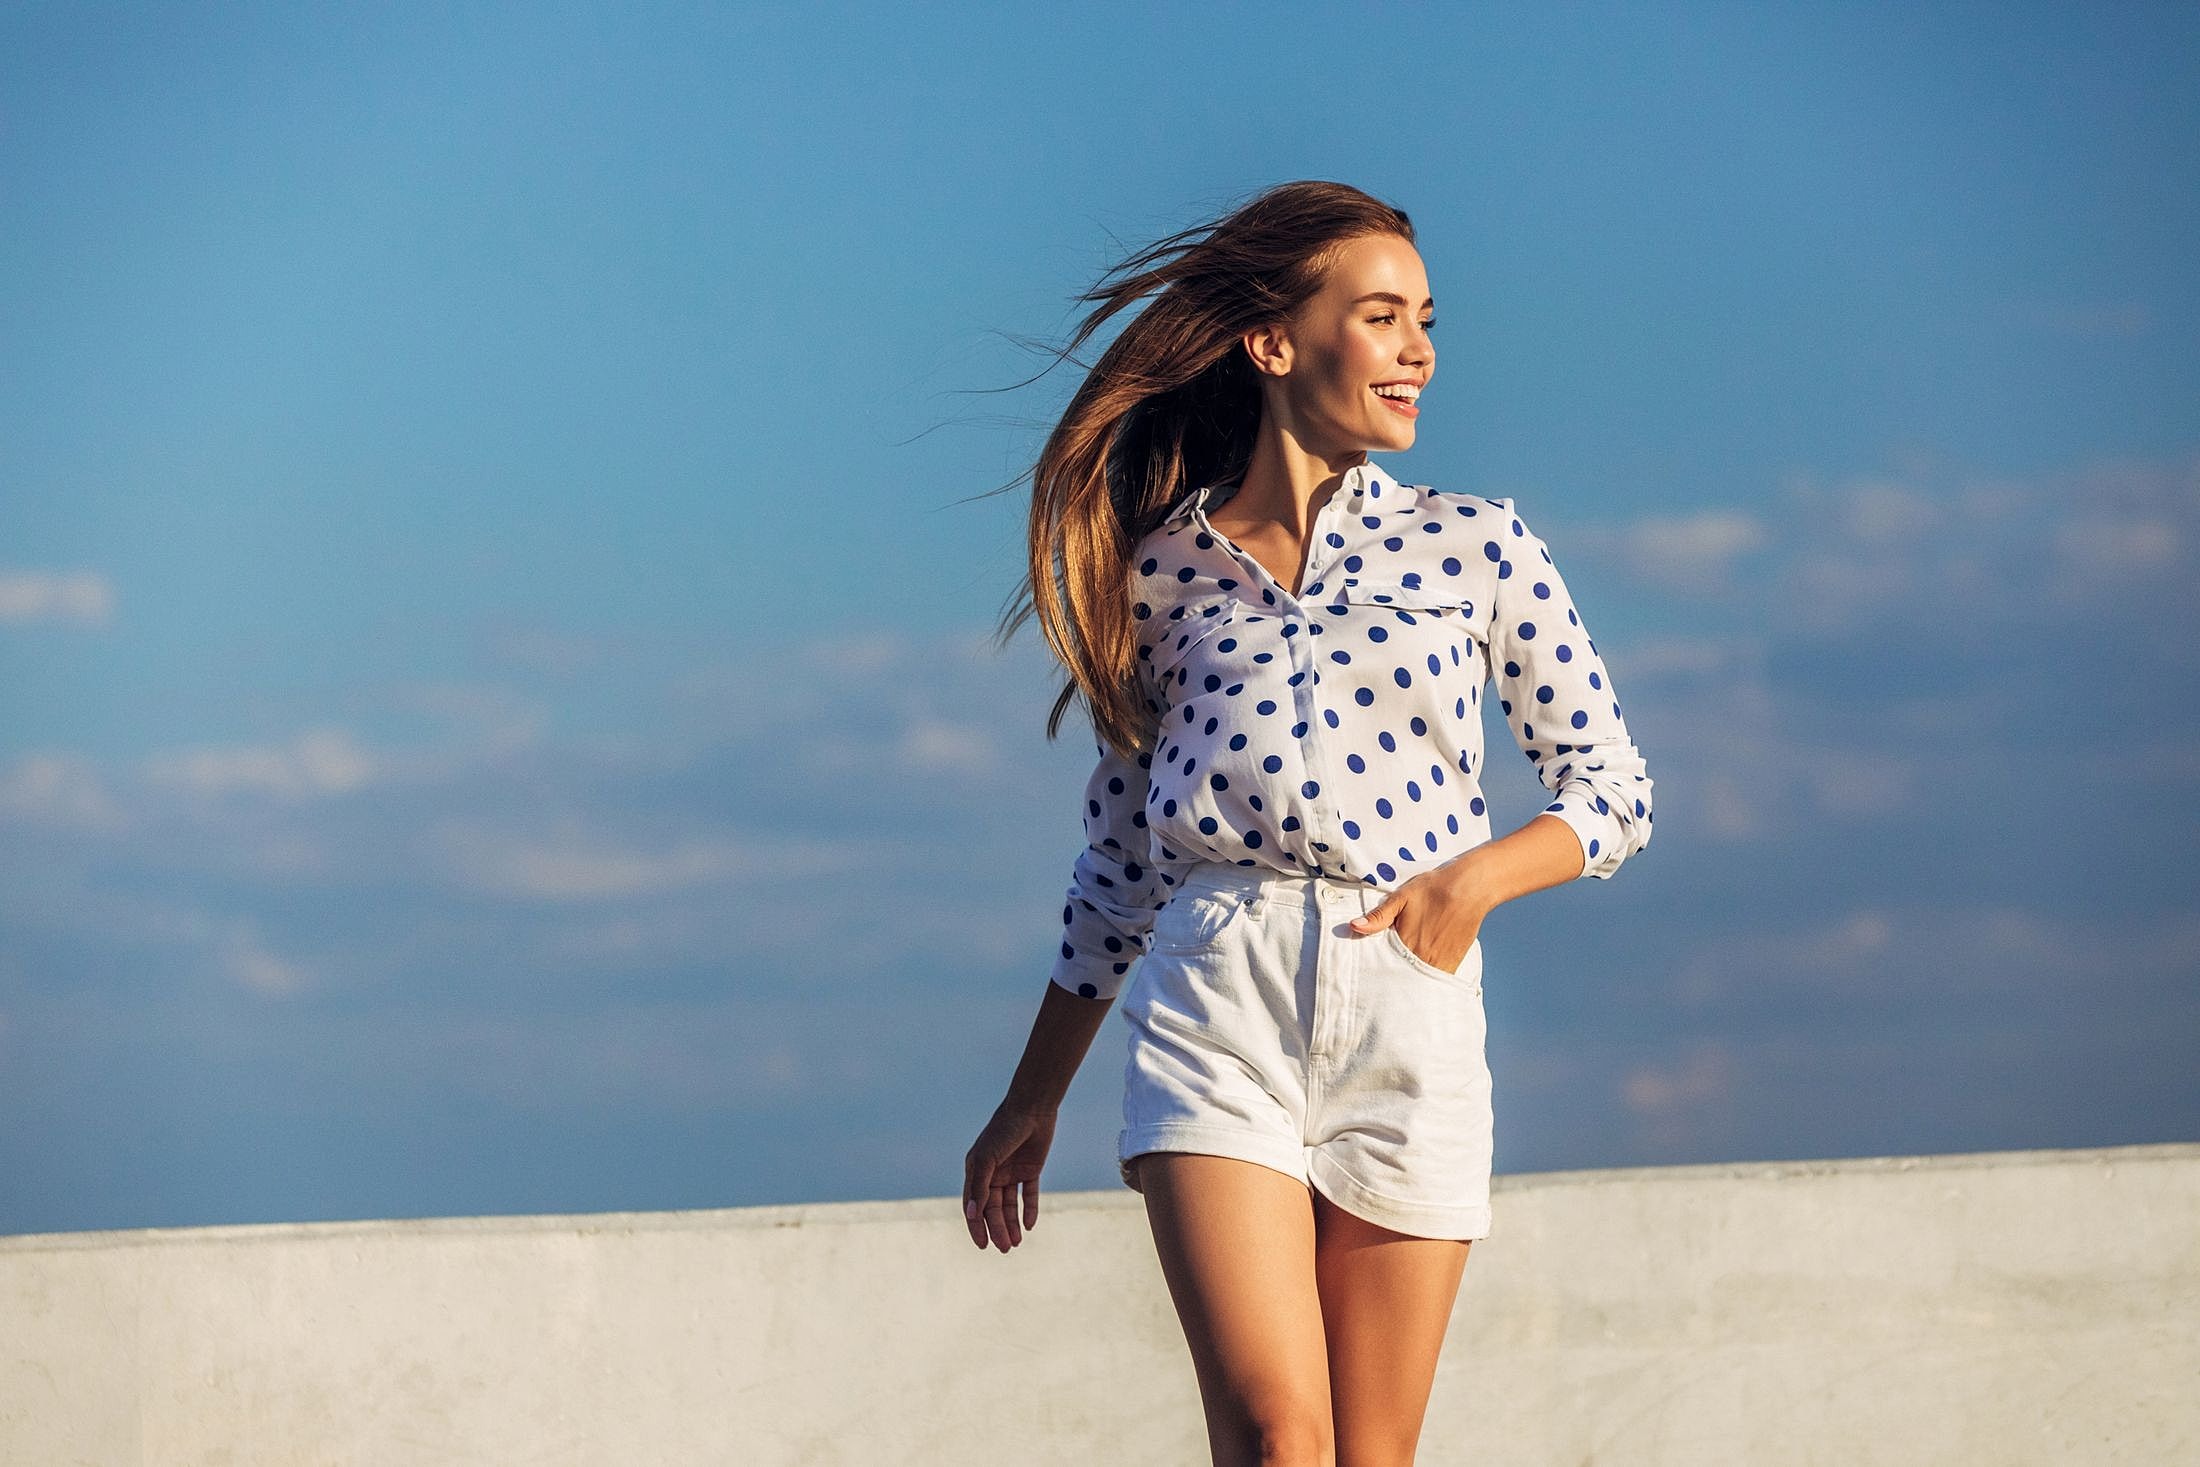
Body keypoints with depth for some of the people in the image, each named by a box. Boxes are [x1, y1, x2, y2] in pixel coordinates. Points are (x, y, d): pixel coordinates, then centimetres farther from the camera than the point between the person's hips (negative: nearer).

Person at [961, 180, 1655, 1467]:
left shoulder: (1476, 548, 10)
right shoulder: (1159, 572, 12)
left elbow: (1614, 787, 12)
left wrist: (1479, 875, -8)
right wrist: (1033, 1101, 22)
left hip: (1409, 1015, 1)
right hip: (1214, 993, -1)